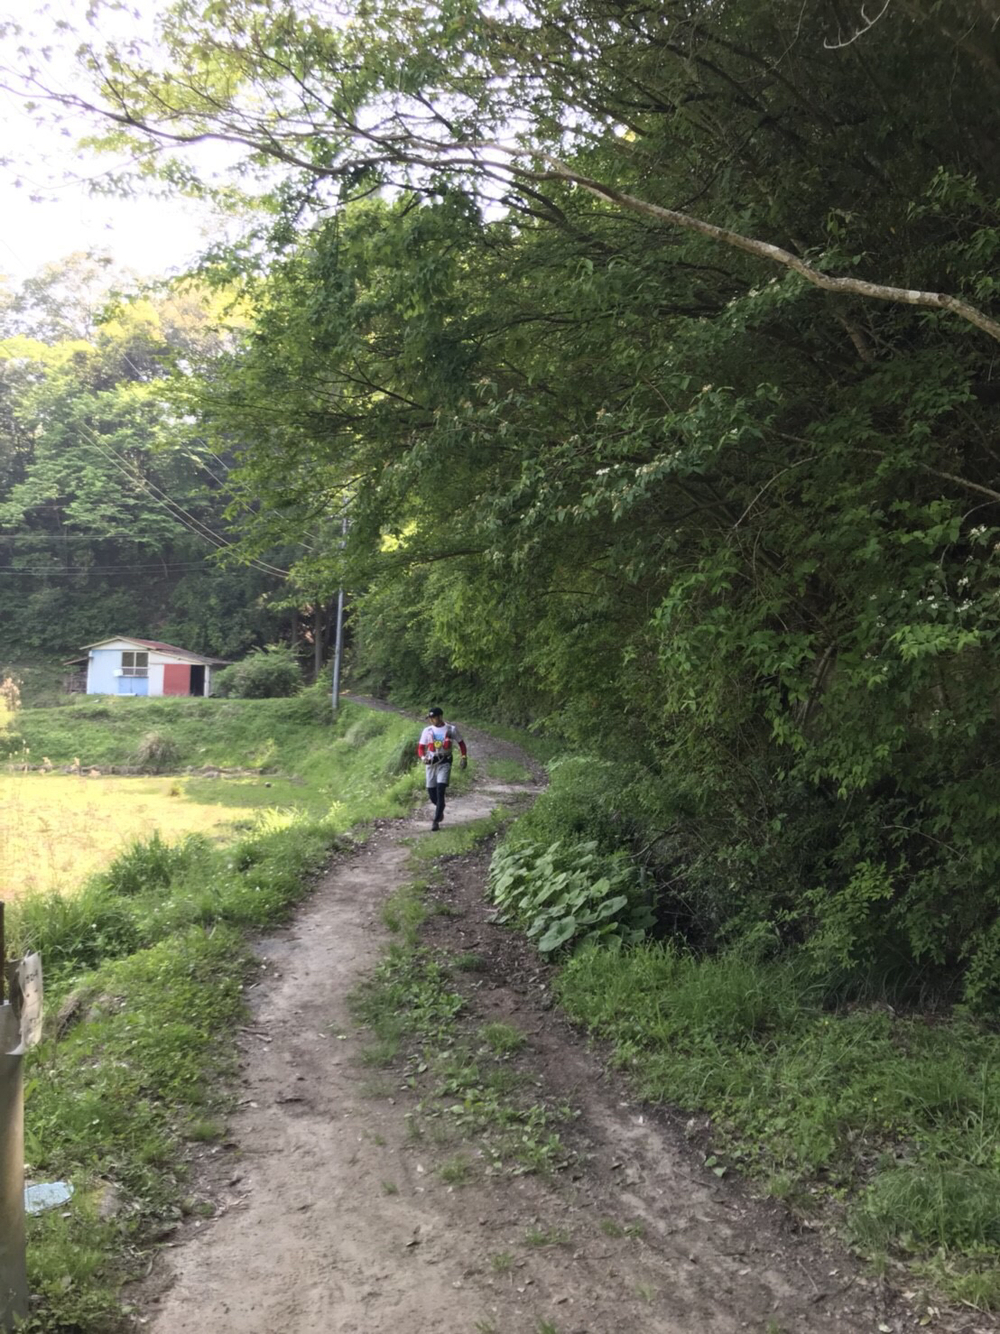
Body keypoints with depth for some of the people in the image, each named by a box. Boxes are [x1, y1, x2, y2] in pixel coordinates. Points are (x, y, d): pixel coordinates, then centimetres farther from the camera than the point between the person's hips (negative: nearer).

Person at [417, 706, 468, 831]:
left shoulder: (451, 729, -1)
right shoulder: (427, 731, 2)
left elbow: (461, 743, 12)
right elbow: (421, 747, 3)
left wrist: (464, 757, 4)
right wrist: (423, 757, -16)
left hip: (445, 762, -3)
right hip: (431, 763, 3)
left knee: (440, 791, -15)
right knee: (431, 793, 6)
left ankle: (436, 821, -11)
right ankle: (440, 809, 39)